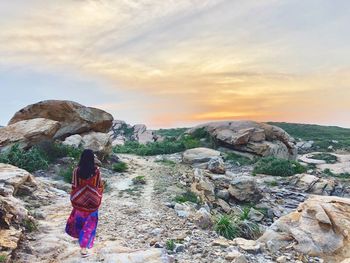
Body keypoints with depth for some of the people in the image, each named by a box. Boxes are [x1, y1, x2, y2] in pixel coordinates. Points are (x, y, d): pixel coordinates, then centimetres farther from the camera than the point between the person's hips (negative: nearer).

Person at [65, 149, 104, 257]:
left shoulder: (77, 170, -13)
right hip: (93, 200, -1)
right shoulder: (96, 170, -15)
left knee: (79, 217, 27)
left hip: (80, 200, 1)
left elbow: (74, 186, -7)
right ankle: (84, 248, 10)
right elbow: (100, 186, -7)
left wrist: (73, 199, 6)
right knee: (89, 223, 11)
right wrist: (99, 197, 9)